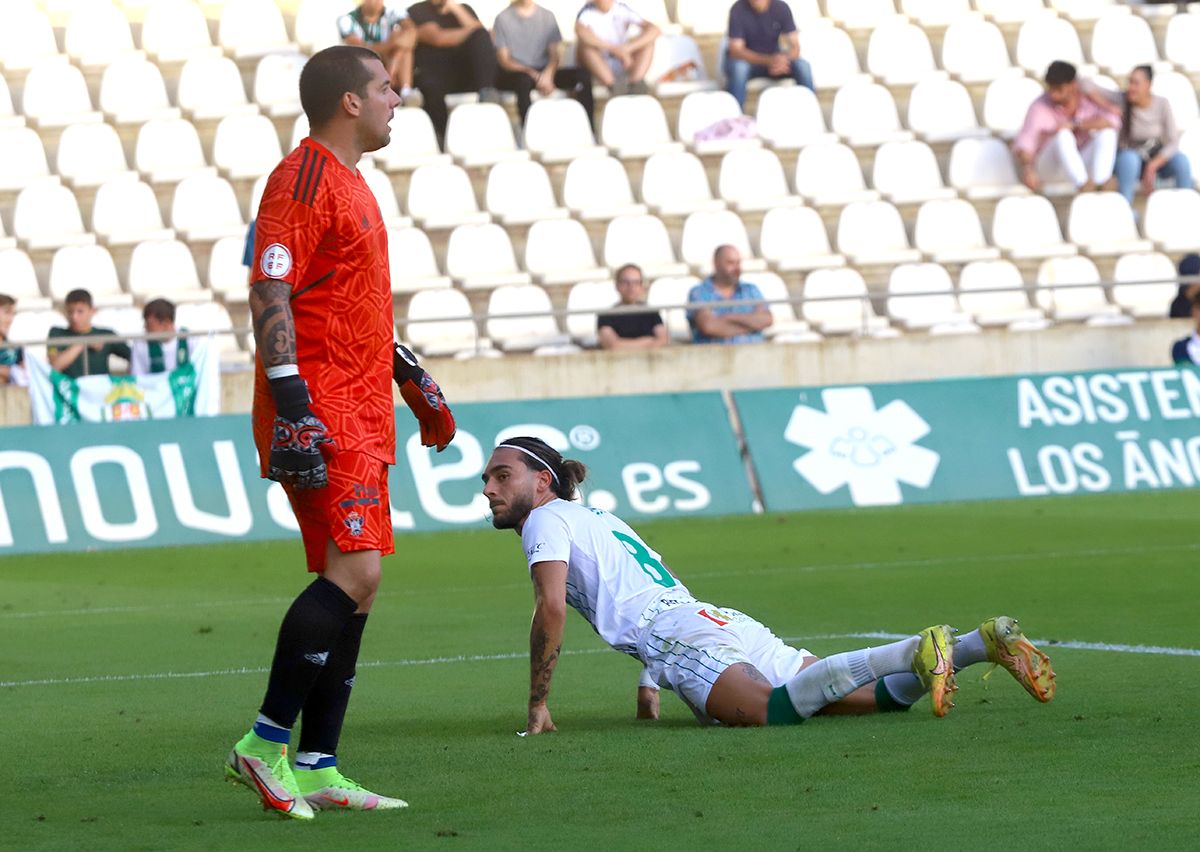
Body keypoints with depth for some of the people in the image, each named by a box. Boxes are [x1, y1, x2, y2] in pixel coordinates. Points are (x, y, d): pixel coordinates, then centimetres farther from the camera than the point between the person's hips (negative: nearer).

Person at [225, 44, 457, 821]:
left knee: (350, 585, 7)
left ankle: (316, 769, 9)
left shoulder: (347, 183, 20)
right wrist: (291, 402, -25)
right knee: (353, 574, -18)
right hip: (320, 410, -10)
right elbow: (270, 295, -18)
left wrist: (410, 376, 32)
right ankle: (266, 744, -14)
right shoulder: (303, 181, -11)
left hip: (359, 417, 10)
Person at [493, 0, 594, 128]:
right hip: (514, 74, -4)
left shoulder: (548, 16, 10)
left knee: (583, 74, -20)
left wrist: (548, 74, -18)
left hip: (544, 73, 4)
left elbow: (554, 55, 6)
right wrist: (534, 75, -21)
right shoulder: (503, 19, -1)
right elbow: (503, 60, -6)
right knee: (524, 80, -40)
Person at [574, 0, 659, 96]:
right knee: (584, 46, -30)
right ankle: (613, 86, -40)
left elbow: (654, 30, -14)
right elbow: (580, 30, -34)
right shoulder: (588, 12, -9)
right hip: (600, 68, -2)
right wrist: (614, 49, -39)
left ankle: (635, 82, -32)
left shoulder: (622, 10, -4)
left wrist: (628, 47, -29)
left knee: (649, 41, -16)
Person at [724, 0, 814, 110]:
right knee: (738, 68, -36)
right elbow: (735, 51, -27)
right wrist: (769, 61, -42)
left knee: (803, 66, -24)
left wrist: (783, 60, -39)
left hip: (773, 59, 3)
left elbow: (795, 47, -14)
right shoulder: (738, 9, -21)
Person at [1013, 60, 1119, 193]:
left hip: (1081, 163, 3)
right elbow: (1024, 142, -26)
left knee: (1108, 132, -22)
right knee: (1063, 135, -33)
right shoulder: (1040, 107, -17)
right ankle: (1084, 189, -43)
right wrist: (1027, 169, -46)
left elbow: (1113, 120, -26)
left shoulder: (1088, 99, -11)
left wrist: (1076, 125, -32)